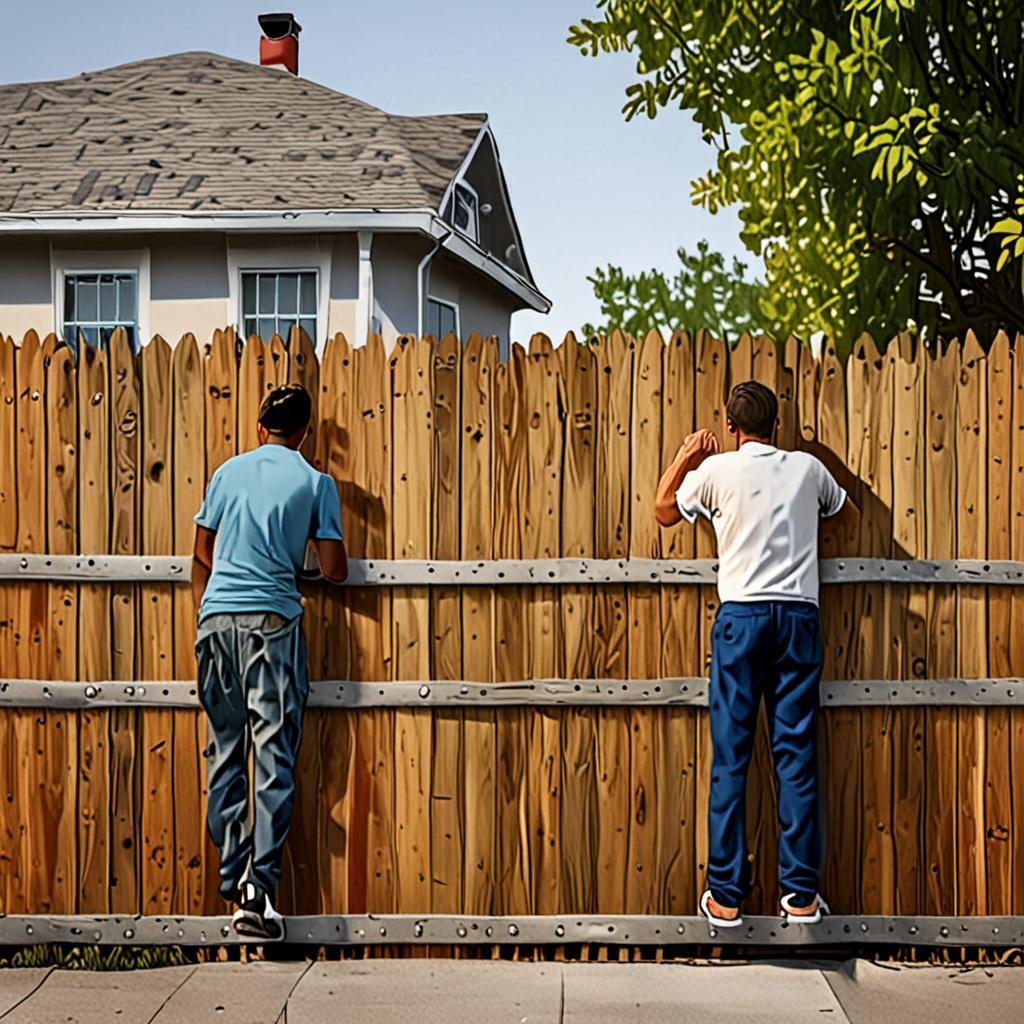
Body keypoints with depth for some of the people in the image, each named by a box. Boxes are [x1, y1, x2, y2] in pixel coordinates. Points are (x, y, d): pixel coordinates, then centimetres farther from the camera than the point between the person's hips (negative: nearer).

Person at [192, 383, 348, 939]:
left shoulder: (229, 471, 12)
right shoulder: (315, 482, 3)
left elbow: (202, 554, 18)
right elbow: (334, 570, 2)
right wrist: (335, 565, 25)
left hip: (216, 618, 3)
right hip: (273, 620, -3)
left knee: (225, 753, 10)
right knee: (274, 757, -2)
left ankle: (232, 882, 11)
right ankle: (259, 890, -8)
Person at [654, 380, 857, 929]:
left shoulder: (717, 469, 1)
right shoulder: (807, 467, 9)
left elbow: (665, 510, 18)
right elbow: (846, 513, 29)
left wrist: (683, 459, 28)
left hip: (742, 616, -2)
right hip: (800, 616, 2)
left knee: (731, 756, 1)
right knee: (797, 754, 4)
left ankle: (725, 895, 3)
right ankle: (801, 893, 8)